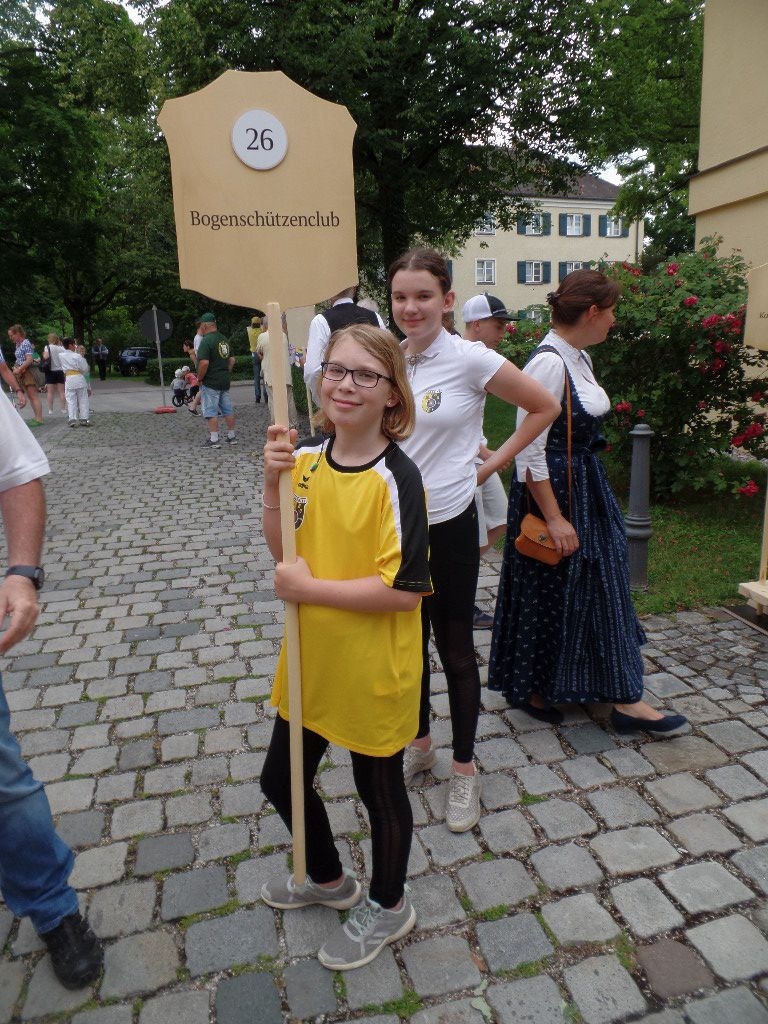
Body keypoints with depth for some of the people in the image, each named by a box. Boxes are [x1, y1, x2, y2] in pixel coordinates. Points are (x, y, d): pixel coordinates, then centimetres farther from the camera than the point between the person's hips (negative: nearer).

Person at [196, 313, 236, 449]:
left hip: (210, 382, -8)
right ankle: (231, 437, 19)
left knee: (210, 412, -2)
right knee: (228, 410, 12)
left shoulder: (206, 341, -16)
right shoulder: (224, 339, 10)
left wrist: (199, 378, -12)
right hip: (225, 381, 8)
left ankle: (213, 440, -2)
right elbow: (232, 359, 16)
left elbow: (204, 363, -24)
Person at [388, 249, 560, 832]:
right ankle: (420, 744, 40)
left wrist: (493, 464, -5)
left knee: (454, 647, 8)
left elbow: (545, 408, -4)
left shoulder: (469, 359, -11)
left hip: (449, 526, -5)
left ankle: (465, 769, 28)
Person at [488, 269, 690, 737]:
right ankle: (527, 688, 28)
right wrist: (554, 518, -22)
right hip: (553, 490, -10)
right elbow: (530, 450, -23)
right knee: (548, 594, 5)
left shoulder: (580, 357, 9)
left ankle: (624, 698, 29)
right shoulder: (548, 363, -20)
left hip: (588, 487, 10)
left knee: (604, 586, 15)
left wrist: (590, 482, 19)